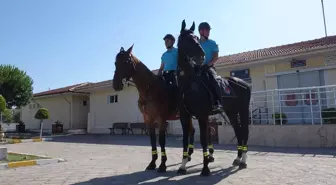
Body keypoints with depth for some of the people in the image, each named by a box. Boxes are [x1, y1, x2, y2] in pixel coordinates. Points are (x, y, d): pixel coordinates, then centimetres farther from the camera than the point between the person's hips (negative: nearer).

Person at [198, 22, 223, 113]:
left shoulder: (212, 43, 10)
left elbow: (216, 57, 0)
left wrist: (208, 64, -16)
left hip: (209, 67, -3)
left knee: (213, 80, -34)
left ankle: (218, 104, -42)